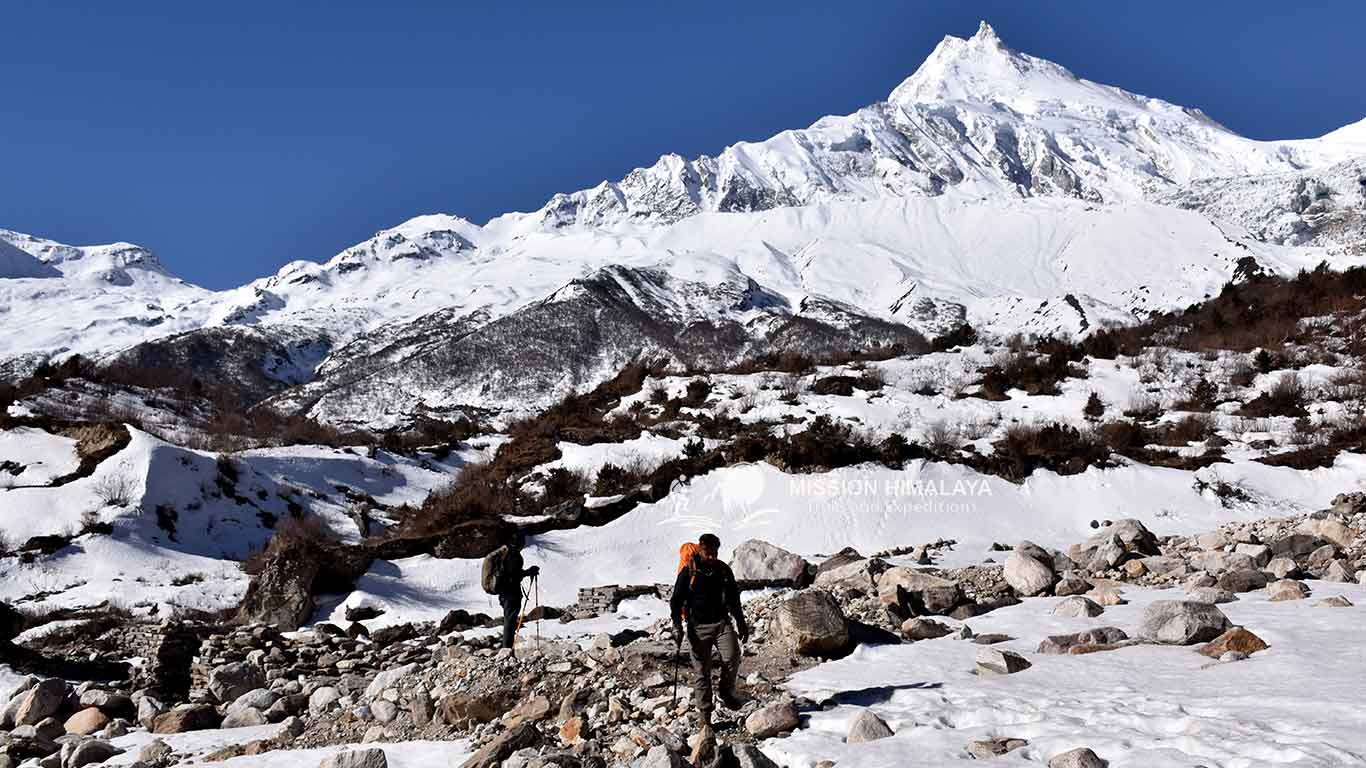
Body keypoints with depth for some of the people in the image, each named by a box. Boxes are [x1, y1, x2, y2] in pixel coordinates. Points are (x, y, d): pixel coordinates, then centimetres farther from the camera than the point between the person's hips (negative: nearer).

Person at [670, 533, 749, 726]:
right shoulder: (688, 573, -2)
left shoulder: (723, 570, 8)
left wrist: (741, 622, 20)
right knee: (702, 672, -2)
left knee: (732, 657, -19)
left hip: (722, 623, 2)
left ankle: (727, 692, 7)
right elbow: (676, 601, 2)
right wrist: (677, 626, -7)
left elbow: (734, 599, 20)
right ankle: (705, 714, 8)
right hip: (698, 627, -2)